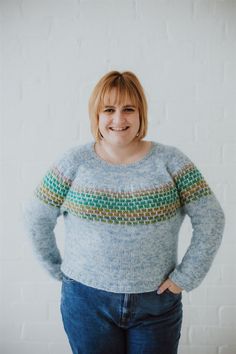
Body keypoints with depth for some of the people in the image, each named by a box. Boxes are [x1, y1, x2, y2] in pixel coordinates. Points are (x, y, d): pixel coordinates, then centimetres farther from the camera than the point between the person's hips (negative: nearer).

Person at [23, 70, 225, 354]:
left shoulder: (170, 161, -6)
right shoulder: (74, 162, -5)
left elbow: (211, 218, -5)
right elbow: (36, 217, 2)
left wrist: (185, 277, -6)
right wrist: (58, 268, 3)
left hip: (157, 302, 1)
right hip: (87, 302, 0)